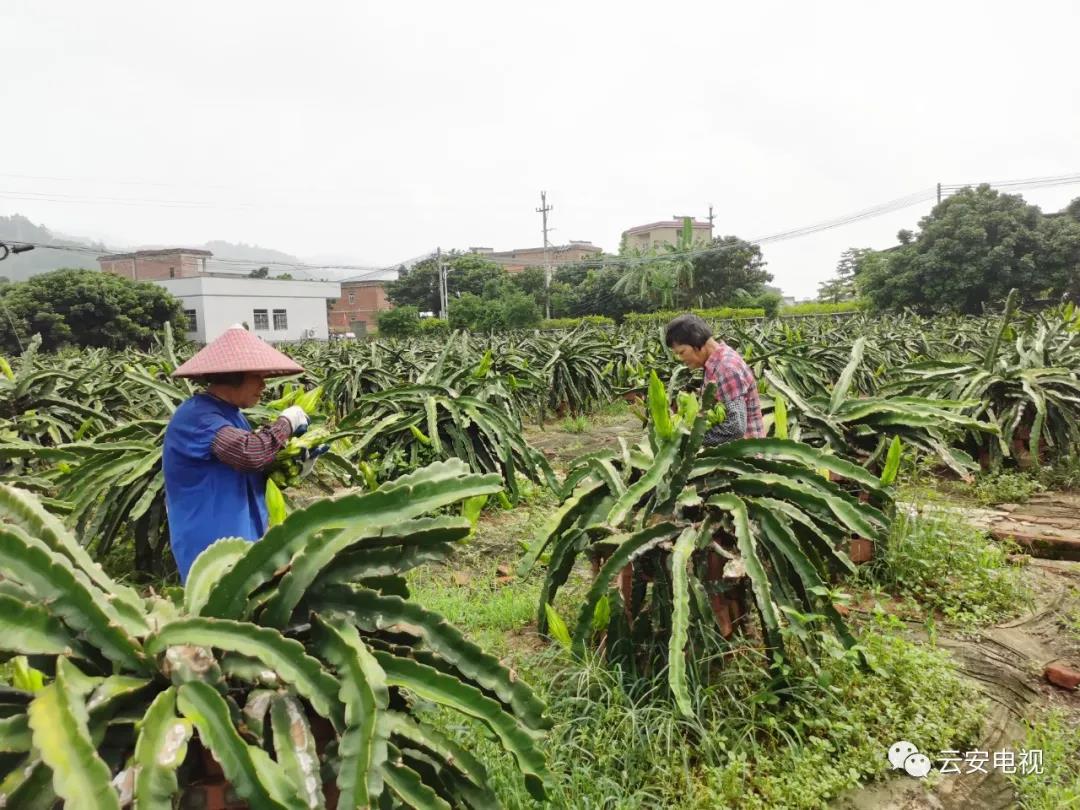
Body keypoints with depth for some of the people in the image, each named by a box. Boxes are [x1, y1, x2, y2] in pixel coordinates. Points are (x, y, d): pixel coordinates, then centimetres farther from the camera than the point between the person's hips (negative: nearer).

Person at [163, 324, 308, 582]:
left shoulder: (228, 413, 11)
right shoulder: (196, 416, -20)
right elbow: (250, 453, -35)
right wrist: (287, 422, -18)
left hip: (243, 541, 9)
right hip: (212, 552, -9)